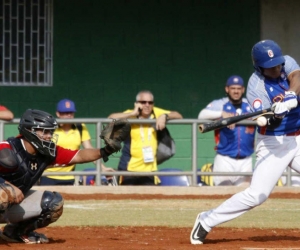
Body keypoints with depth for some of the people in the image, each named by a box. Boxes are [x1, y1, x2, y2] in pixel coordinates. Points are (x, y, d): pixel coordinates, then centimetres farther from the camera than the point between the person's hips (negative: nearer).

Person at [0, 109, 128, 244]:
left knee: (54, 202, -1)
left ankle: (16, 231, 13)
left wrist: (107, 150, -18)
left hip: (13, 205, 8)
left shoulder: (46, 153, -5)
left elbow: (78, 156, -5)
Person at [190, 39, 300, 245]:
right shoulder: (256, 86, -14)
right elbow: (268, 123, -22)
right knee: (256, 195, -12)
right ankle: (207, 222, -1)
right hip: (273, 144, -5)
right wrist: (275, 115, -44)